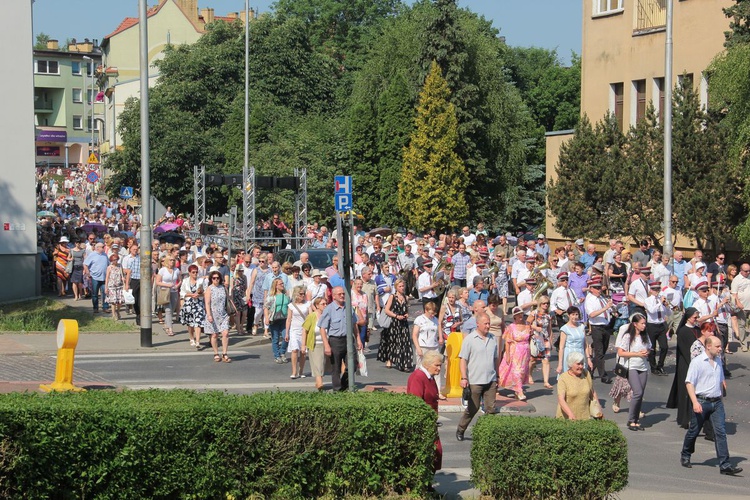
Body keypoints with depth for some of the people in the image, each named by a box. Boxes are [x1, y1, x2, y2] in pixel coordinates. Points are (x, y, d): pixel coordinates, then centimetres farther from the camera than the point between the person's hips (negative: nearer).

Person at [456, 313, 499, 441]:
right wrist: (464, 378, -15)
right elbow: (463, 359, -7)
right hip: (475, 381, -4)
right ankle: (460, 430, 20)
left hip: (491, 380, 4)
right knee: (473, 408, 4)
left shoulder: (493, 339, 10)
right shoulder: (470, 339, -5)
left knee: (491, 409, 0)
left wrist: (497, 377, 18)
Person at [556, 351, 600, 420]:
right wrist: (570, 414, -36)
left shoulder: (586, 374, 2)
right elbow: (561, 399, -22)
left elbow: (593, 393, 14)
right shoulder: (563, 379, -11)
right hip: (566, 417, -3)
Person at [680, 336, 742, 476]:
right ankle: (685, 456, 33)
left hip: (717, 402, 5)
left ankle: (725, 465, -10)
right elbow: (689, 382, -13)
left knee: (721, 432, -6)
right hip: (701, 402, -5)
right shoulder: (697, 362, -9)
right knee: (694, 431, 9)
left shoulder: (718, 361, 11)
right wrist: (695, 402, -22)